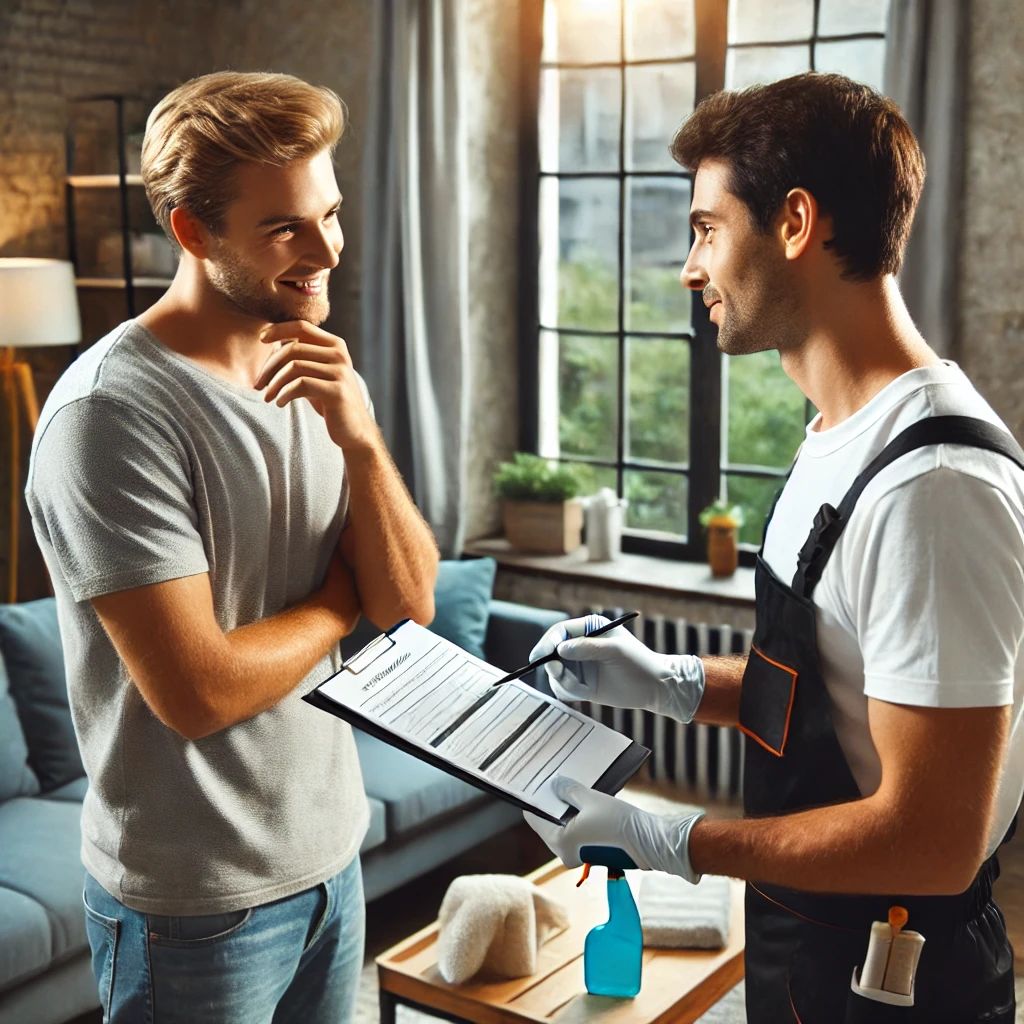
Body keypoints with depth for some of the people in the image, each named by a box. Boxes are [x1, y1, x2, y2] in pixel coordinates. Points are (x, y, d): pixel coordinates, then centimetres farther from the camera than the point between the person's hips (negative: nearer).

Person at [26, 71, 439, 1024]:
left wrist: (359, 439, -19)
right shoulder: (112, 410, -21)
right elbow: (200, 691, -25)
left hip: (330, 855, 7)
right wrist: (341, 598, -9)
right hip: (195, 904, -6)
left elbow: (410, 606, -3)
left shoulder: (312, 376, 2)